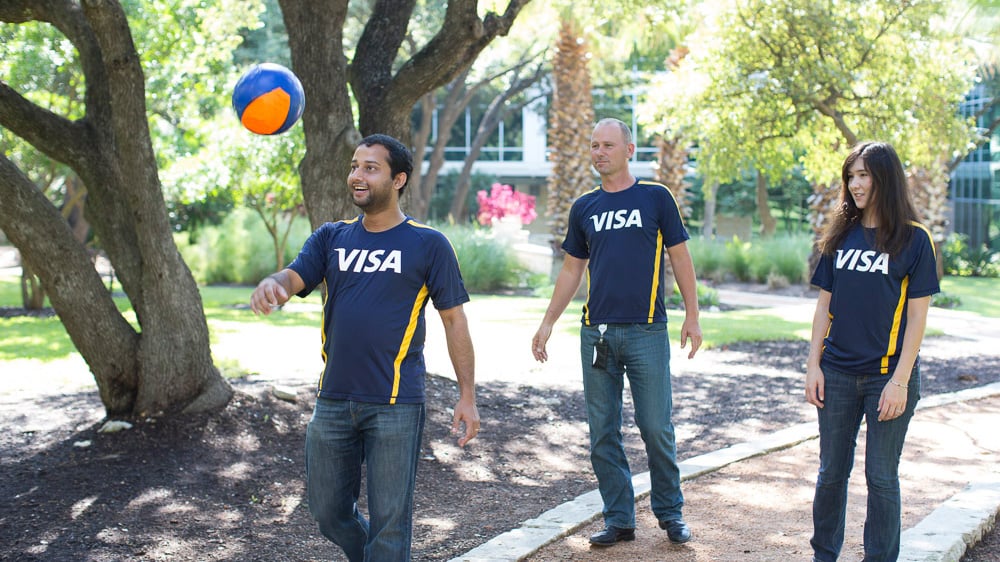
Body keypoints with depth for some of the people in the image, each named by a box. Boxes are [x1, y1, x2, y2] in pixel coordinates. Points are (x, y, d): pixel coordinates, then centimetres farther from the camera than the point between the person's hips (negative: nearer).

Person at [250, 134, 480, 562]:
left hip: (395, 404, -4)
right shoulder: (331, 238, 10)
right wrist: (271, 284, -30)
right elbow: (294, 277, -5)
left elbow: (454, 320, 0)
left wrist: (467, 396, -4)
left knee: (389, 519, 0)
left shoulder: (428, 245, -1)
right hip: (334, 399, 5)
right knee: (329, 512, 14)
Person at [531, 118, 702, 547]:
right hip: (597, 332, 3)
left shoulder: (655, 197, 2)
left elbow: (680, 258, 4)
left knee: (656, 427, -1)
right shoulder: (584, 208, 11)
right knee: (602, 432, 5)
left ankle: (670, 512, 18)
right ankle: (619, 519, 16)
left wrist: (692, 317, -2)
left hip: (646, 331, -3)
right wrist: (547, 323, 12)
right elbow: (571, 270, 16)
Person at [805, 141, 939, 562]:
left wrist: (900, 380, -12)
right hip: (838, 374, 4)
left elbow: (917, 316, -7)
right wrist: (813, 365, 3)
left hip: (888, 375, -4)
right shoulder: (841, 236, 7)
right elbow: (825, 305, 9)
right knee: (832, 471, 11)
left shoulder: (914, 239, -5)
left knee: (881, 476, 3)